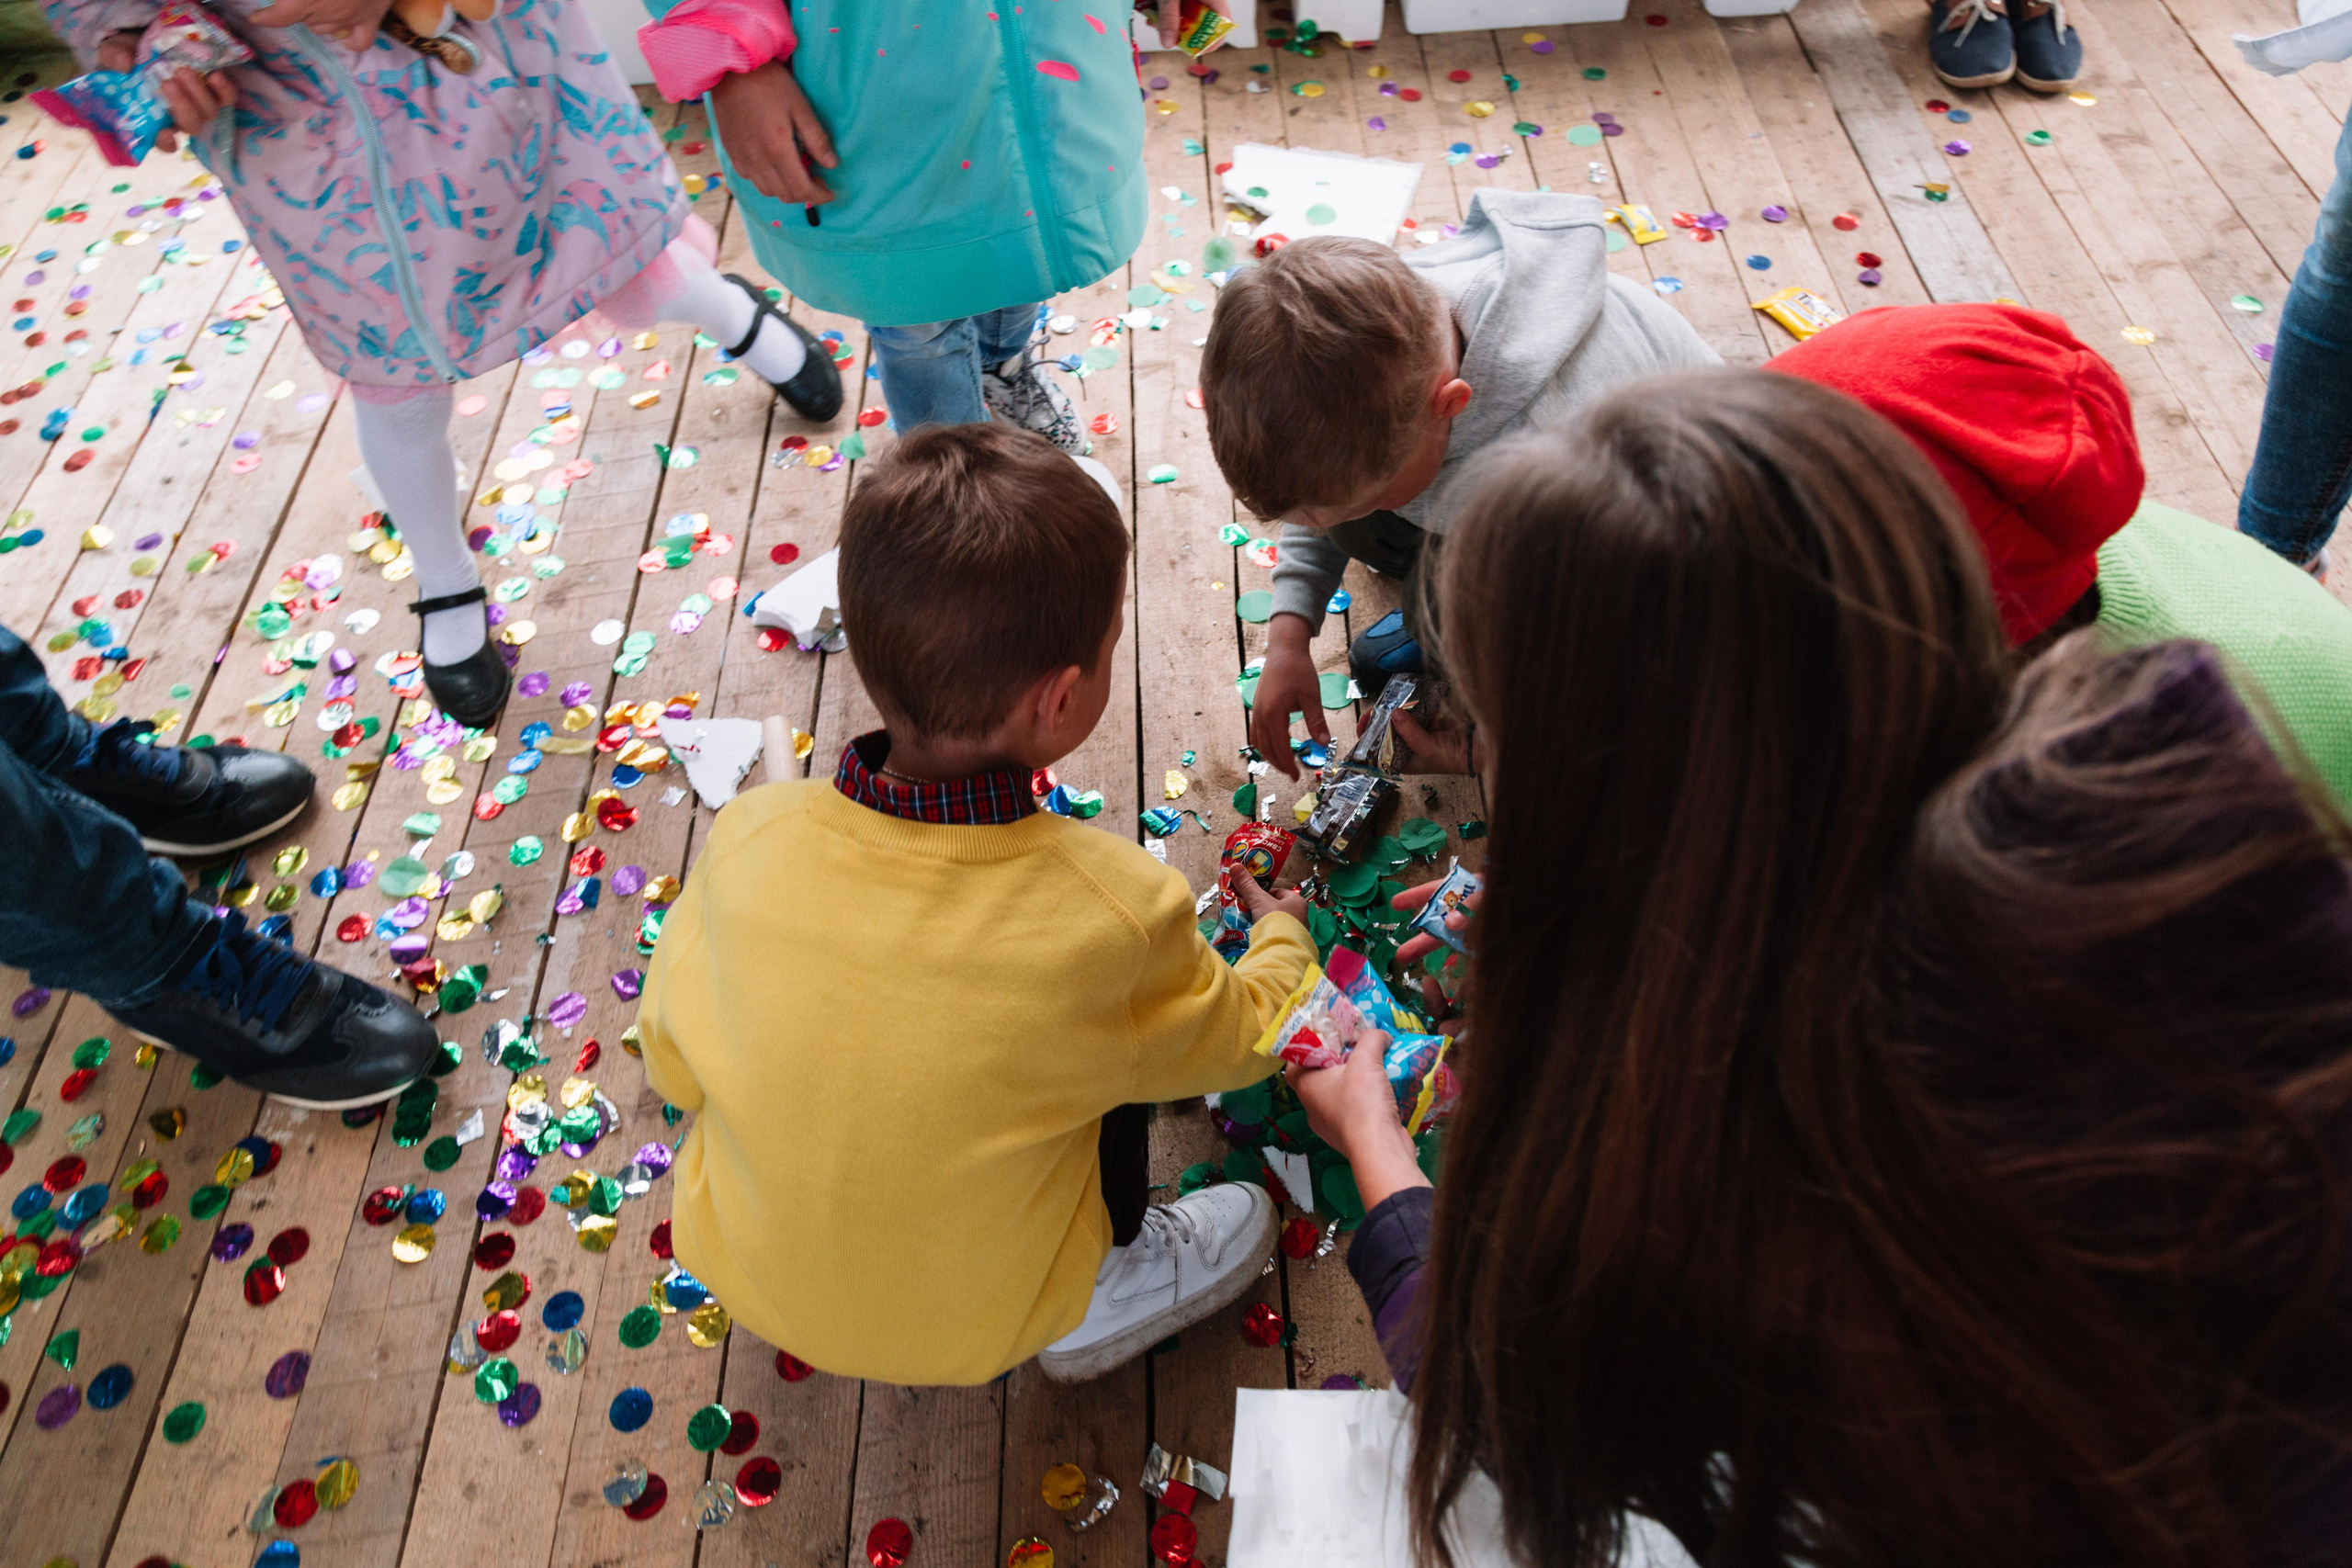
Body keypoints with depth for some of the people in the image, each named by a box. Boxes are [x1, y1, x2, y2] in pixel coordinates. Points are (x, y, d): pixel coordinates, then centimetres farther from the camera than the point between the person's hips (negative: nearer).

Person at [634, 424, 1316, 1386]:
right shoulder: (1114, 911, -30)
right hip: (977, 1323, -2)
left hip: (741, 1271, 3)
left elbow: (672, 1066, -6)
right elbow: (1237, 1039, -7)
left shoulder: (749, 841, -23)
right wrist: (1281, 936, 15)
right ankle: (1104, 1297, 25)